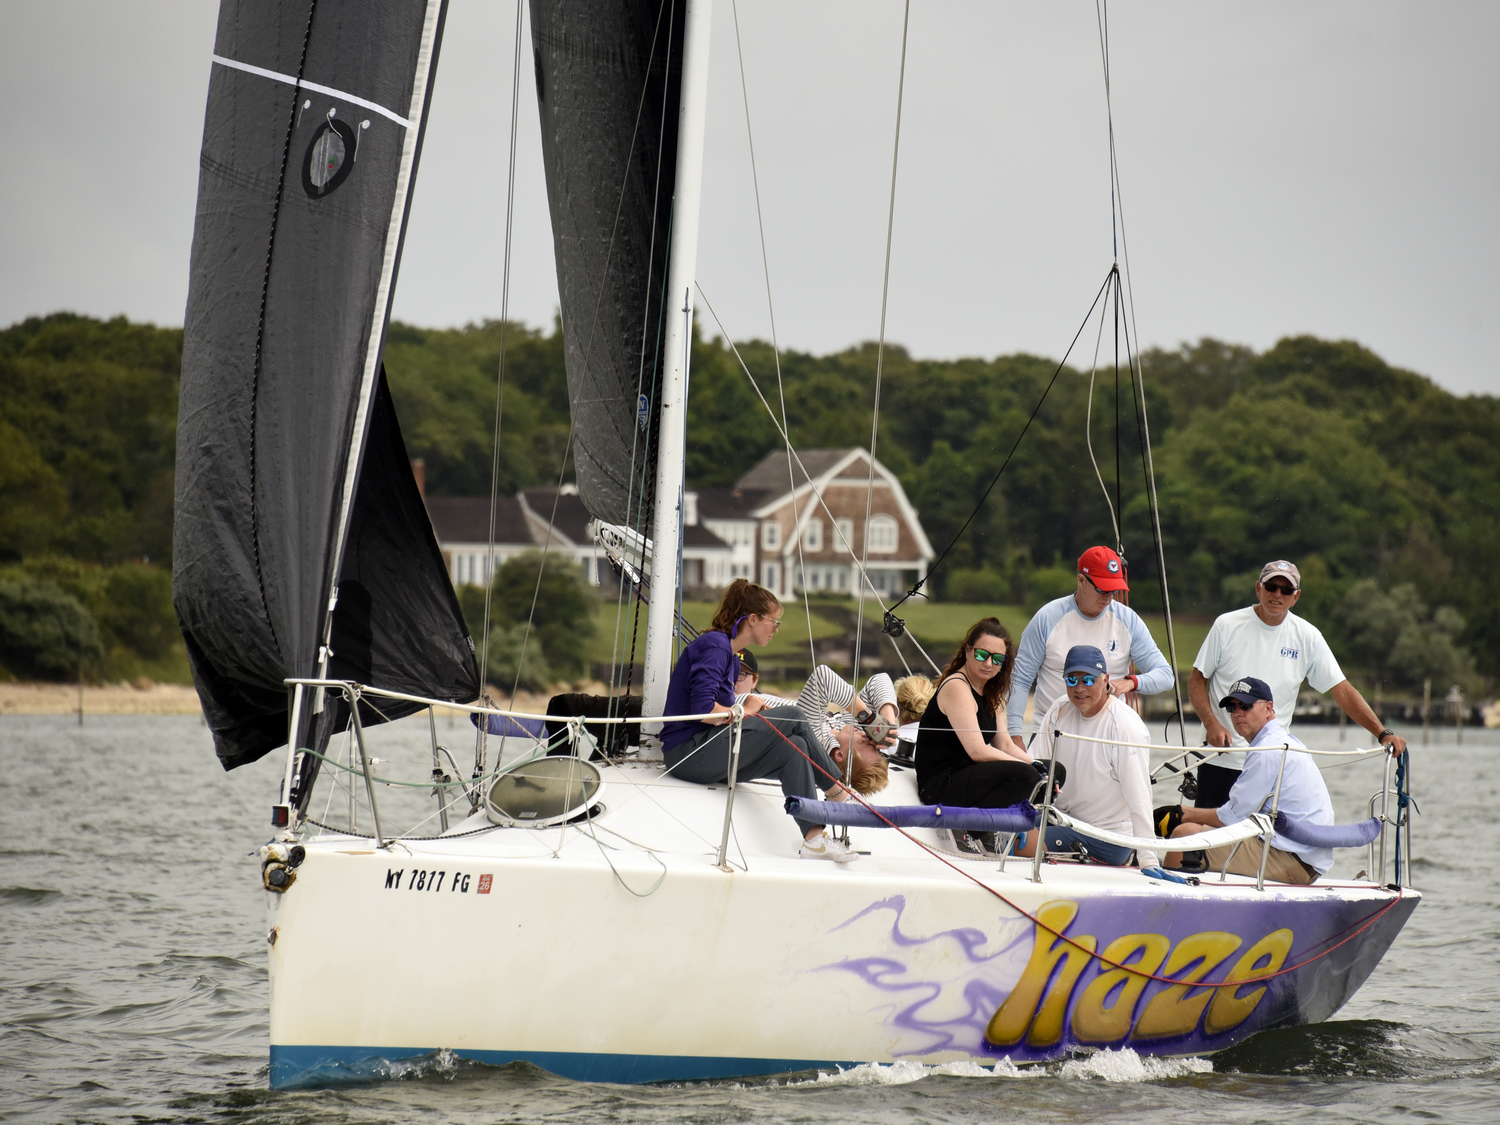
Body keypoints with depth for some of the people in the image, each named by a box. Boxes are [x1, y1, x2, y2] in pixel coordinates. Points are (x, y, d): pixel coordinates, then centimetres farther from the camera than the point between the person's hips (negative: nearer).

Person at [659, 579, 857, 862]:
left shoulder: (731, 654, 20)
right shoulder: (715, 645, -11)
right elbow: (702, 708, -23)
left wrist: (752, 713, -2)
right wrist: (746, 713, -8)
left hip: (708, 757, 10)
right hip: (688, 751, -10)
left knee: (793, 748, -7)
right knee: (792, 717, -14)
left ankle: (813, 838, -11)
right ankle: (839, 792, -5)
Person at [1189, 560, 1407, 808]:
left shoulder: (1307, 637, 2)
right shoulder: (1227, 626, -2)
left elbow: (1342, 690, 3)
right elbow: (1196, 679, 3)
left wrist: (1383, 733, -6)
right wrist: (1211, 724, -13)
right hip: (1221, 759, -1)